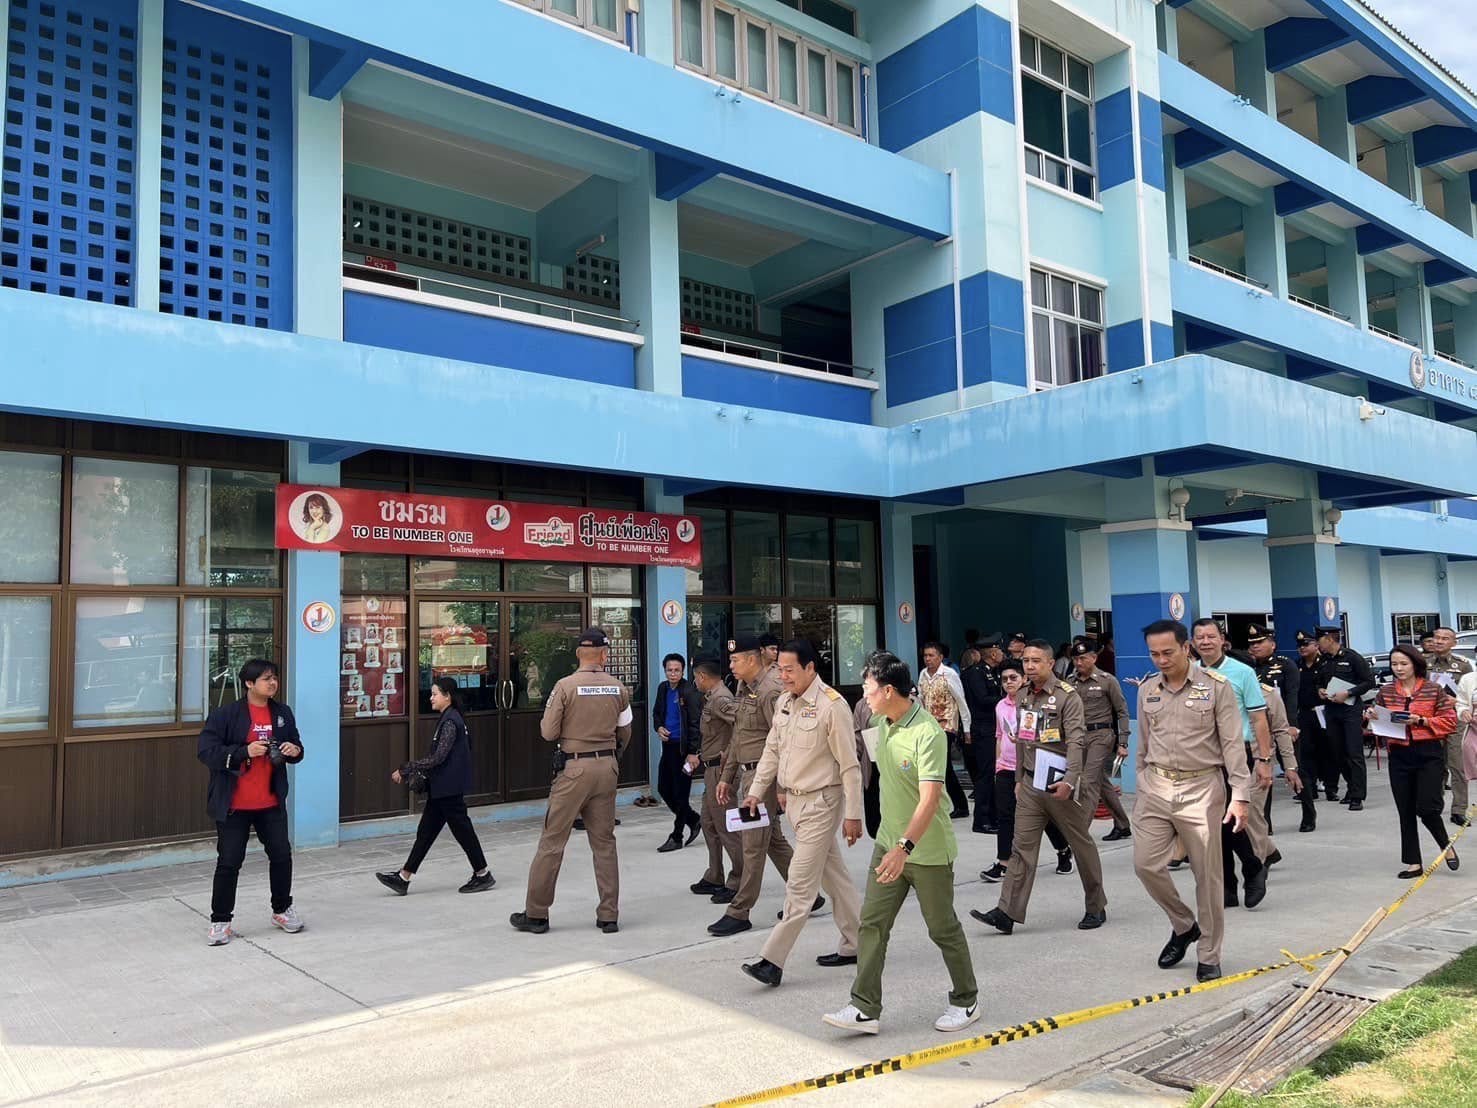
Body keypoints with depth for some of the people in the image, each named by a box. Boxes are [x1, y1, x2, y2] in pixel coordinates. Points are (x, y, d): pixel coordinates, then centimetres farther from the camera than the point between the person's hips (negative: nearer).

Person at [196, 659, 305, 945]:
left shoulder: (282, 712, 5)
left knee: (282, 855, 11)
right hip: (234, 805, -4)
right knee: (229, 863, 2)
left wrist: (295, 750, -8)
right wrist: (244, 752, -26)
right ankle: (220, 921, 18)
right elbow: (205, 750, -16)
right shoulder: (226, 714, -11)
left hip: (271, 803, 5)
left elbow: (295, 746, 17)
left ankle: (282, 910, 31)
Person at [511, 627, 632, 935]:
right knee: (604, 841, 12)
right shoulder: (618, 688, 1)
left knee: (552, 840, 5)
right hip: (607, 768, 4)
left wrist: (556, 721, 13)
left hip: (574, 768, -4)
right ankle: (609, 915, 15)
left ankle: (536, 914, 12)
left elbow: (548, 733, -9)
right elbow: (625, 733, 10)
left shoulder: (565, 686, -10)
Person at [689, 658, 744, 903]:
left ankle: (738, 882, 2)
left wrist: (727, 755, -26)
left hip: (720, 769, -11)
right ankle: (714, 878, 28)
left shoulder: (720, 699, -17)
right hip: (711, 768, 11)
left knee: (725, 826, -5)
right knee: (709, 823, 17)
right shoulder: (712, 698, 14)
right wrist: (700, 758, 23)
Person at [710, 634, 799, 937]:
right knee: (773, 839, 16)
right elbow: (737, 738, 19)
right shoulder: (745, 689, 13)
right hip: (747, 774, 10)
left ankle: (739, 912, 6)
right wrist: (726, 776, 19)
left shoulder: (771, 691, -17)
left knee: (753, 843, -2)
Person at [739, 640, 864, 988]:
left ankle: (772, 960, 0)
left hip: (821, 803, -8)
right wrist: (755, 791, 11)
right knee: (834, 876, 18)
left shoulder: (832, 705, -17)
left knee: (800, 884, -4)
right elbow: (772, 750, 16)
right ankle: (855, 944, 30)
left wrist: (853, 814, -15)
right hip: (794, 800, 8)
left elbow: (849, 765, -15)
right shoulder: (784, 702, 6)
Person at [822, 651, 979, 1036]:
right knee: (871, 924, 3)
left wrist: (904, 847, -39)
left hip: (928, 850, -7)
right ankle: (865, 1009, 8)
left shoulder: (927, 733, -23)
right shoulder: (883, 724, 4)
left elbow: (929, 798, -31)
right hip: (888, 844, 8)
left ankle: (966, 1001, 29)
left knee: (943, 929, 9)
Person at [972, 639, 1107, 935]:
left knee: (1082, 845, 9)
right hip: (1030, 783, 6)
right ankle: (1008, 912, 0)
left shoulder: (1067, 695, -10)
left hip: (1059, 783, -6)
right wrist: (1019, 778, 18)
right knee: (1022, 846, 2)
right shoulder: (1024, 696, 10)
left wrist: (1070, 780, -27)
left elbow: (1076, 740, -18)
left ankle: (1096, 907, 25)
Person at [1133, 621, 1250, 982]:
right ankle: (1184, 925, 26)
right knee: (1146, 864, 0)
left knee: (1208, 875, 4)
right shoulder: (1147, 690, 7)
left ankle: (1208, 956, 19)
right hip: (1156, 788, 4)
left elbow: (1233, 744, -7)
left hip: (1201, 789, -4)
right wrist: (1141, 788, 15)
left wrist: (1240, 796, -13)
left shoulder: (1216, 687, -6)